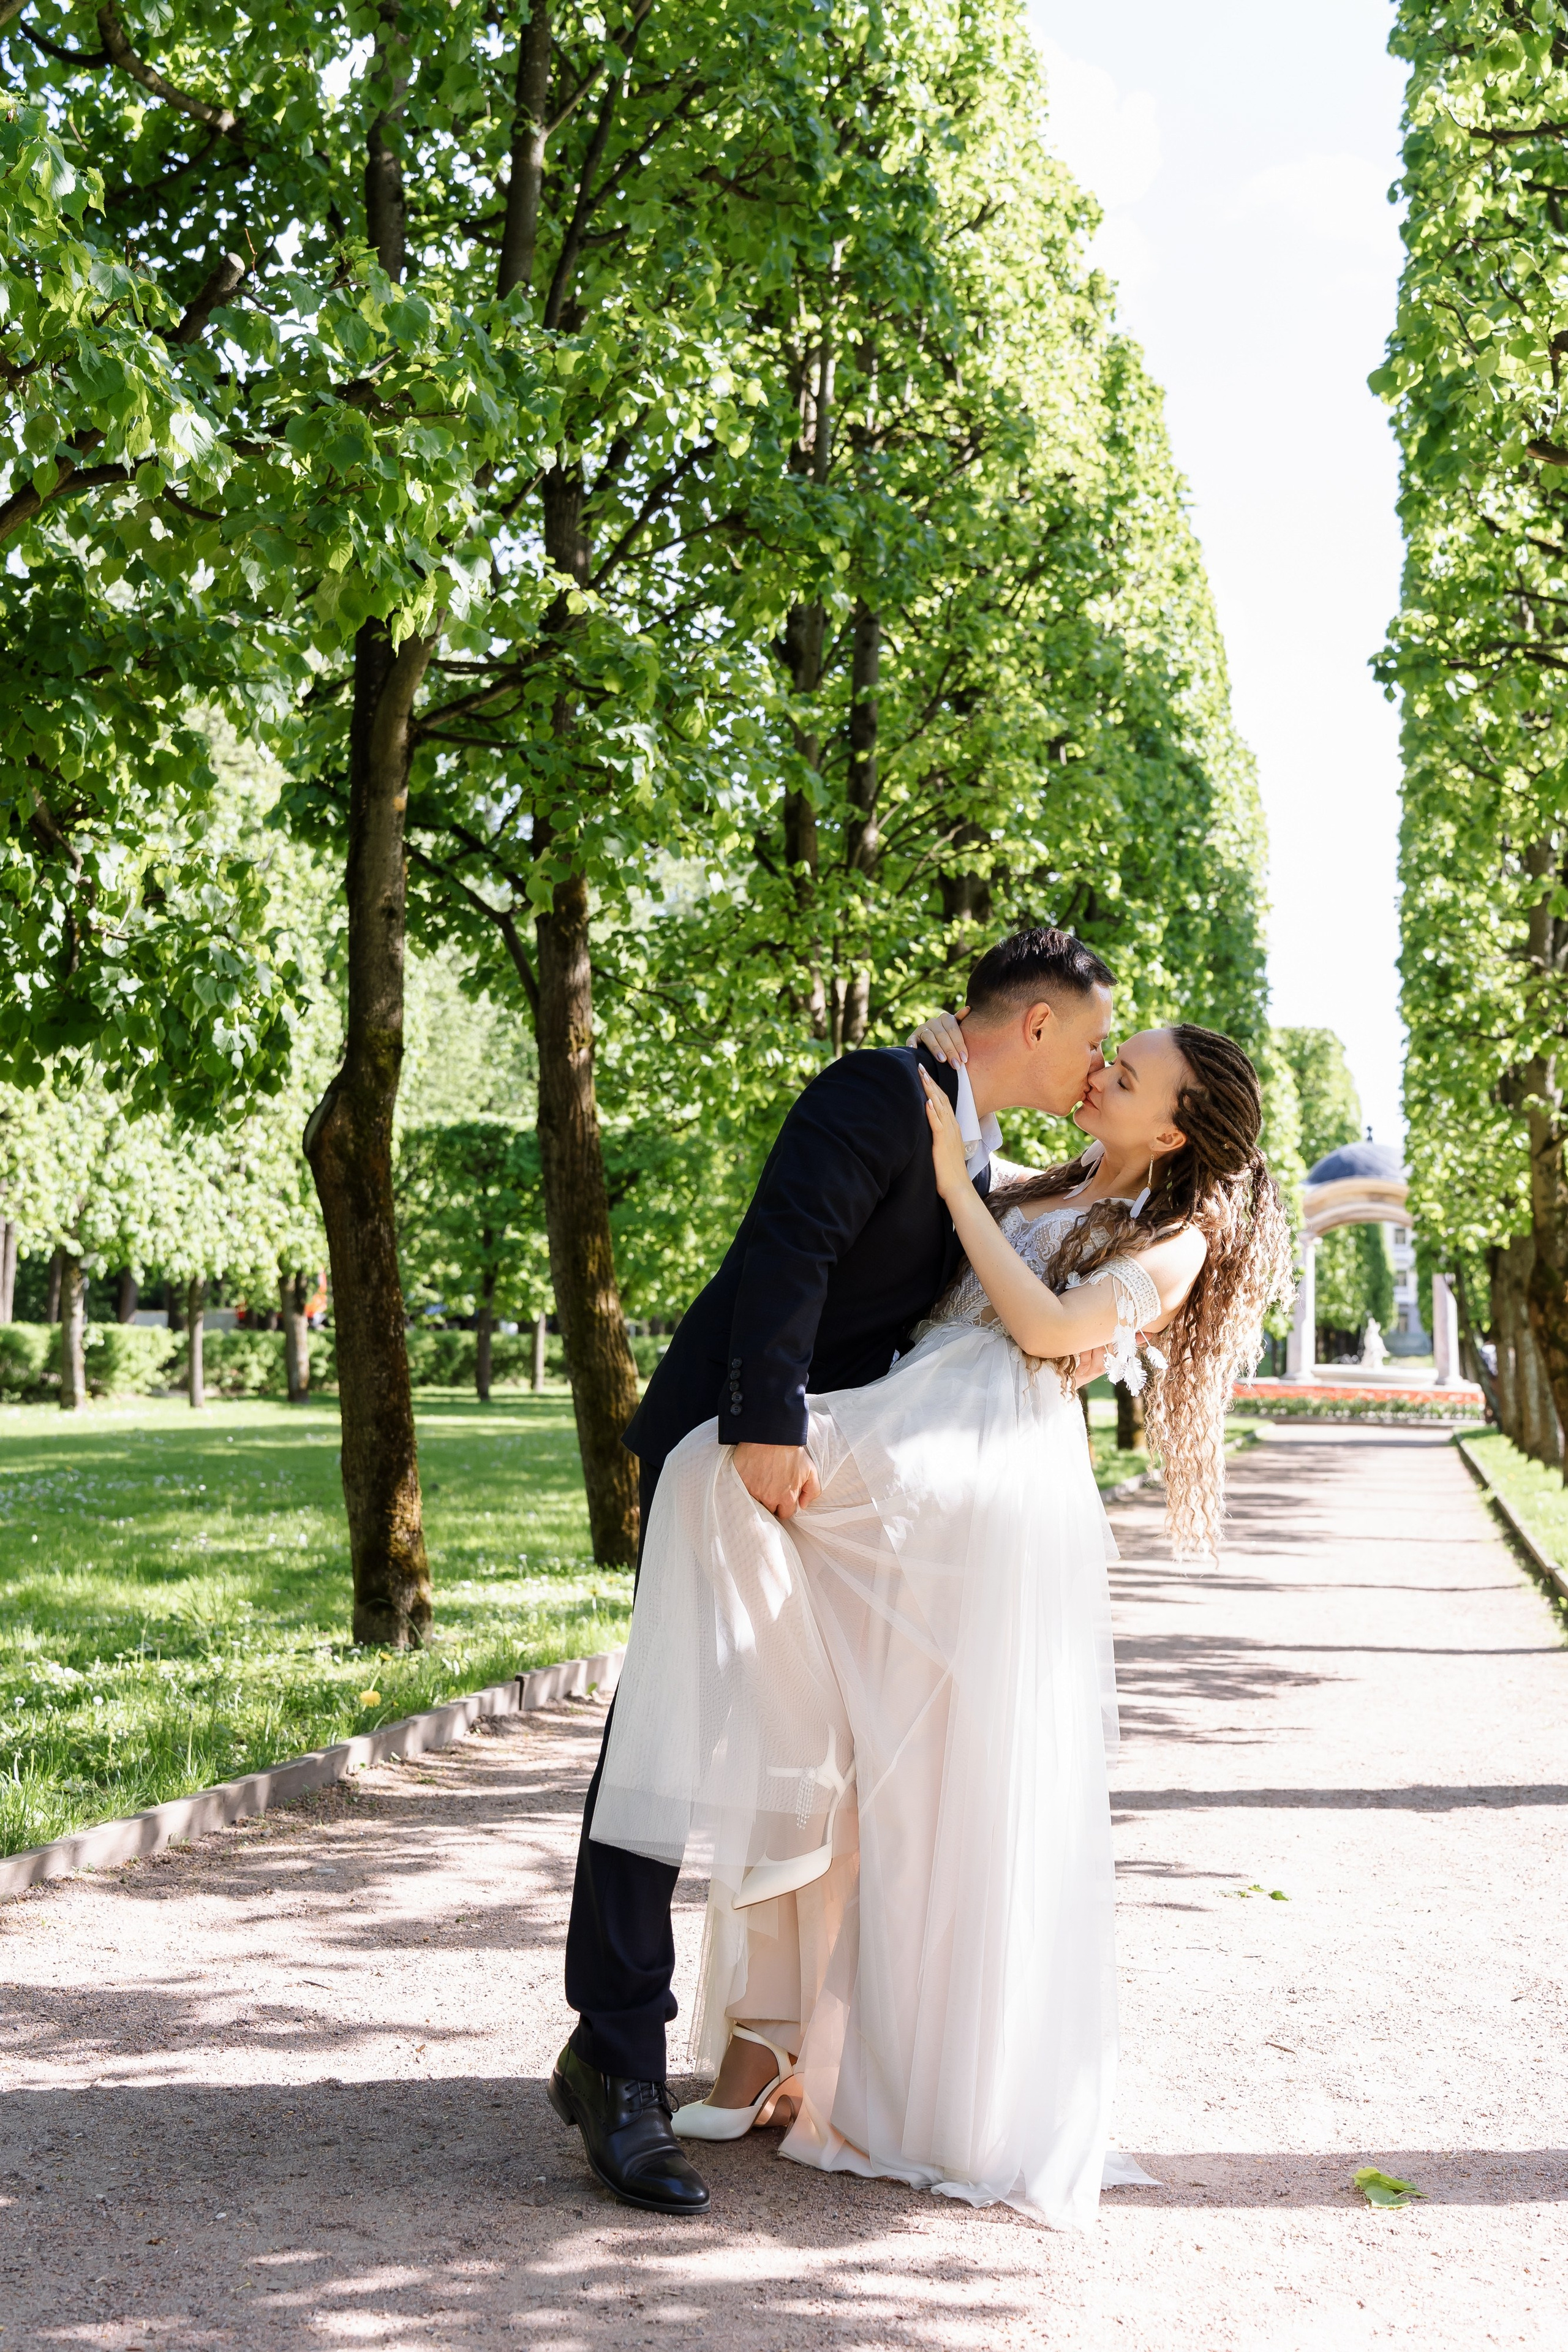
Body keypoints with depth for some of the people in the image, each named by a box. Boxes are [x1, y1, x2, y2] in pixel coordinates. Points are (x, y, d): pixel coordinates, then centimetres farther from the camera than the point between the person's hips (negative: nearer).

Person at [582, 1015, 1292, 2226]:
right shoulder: (1035, 1192, 29)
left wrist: (954, 1179, -4)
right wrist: (940, 1078, 27)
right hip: (898, 1470, 6)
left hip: (997, 1485, -6)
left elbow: (1049, 1326, -7)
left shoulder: (1174, 1243, 9)